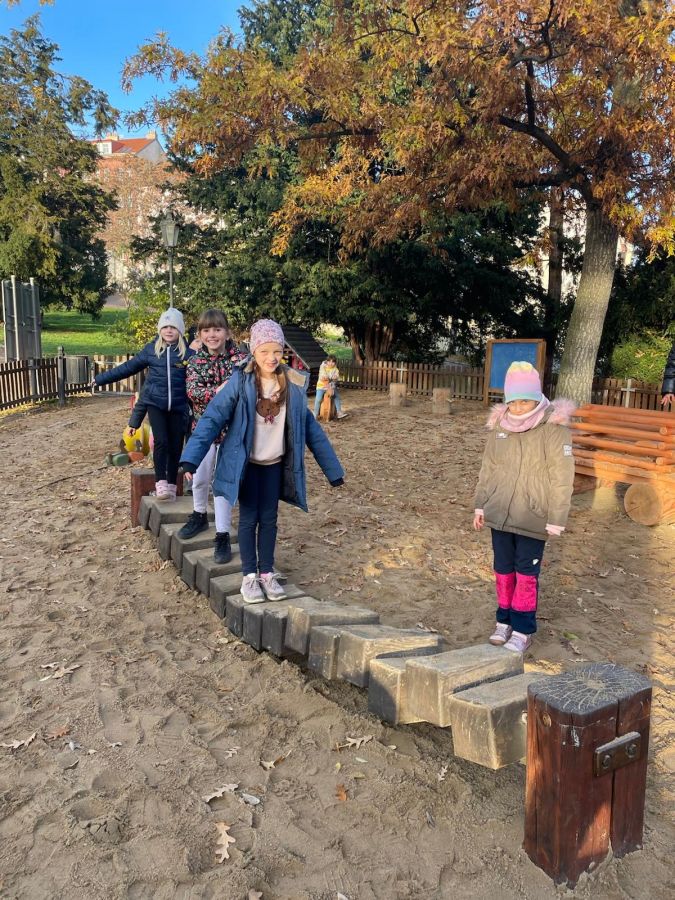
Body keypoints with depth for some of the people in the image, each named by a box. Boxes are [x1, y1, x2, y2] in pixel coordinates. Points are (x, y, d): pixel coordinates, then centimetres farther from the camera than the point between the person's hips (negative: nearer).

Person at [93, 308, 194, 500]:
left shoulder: (188, 353, -1)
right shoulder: (151, 349, 3)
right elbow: (128, 367, 10)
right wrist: (101, 378, 12)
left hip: (178, 406, 0)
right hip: (155, 403, 0)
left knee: (175, 446, 5)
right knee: (161, 441, -13)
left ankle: (171, 485, 19)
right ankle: (160, 483, -5)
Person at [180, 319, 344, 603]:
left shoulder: (293, 385, -6)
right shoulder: (240, 381, -16)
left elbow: (310, 427, 1)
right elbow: (213, 417, -17)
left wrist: (333, 469, 2)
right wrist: (191, 458, -27)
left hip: (275, 464, 3)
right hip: (246, 463, -3)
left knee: (269, 519, 12)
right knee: (249, 519, 7)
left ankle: (267, 573, 25)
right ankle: (249, 576, 20)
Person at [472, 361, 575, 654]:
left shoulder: (554, 429, -13)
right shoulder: (500, 426, 1)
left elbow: (561, 478, -12)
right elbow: (488, 468, 11)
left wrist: (556, 519, -11)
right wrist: (480, 504, 12)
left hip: (533, 517, -4)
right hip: (500, 513, 5)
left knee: (526, 573, 3)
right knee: (503, 569, 14)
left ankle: (522, 631, 16)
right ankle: (504, 621, 29)